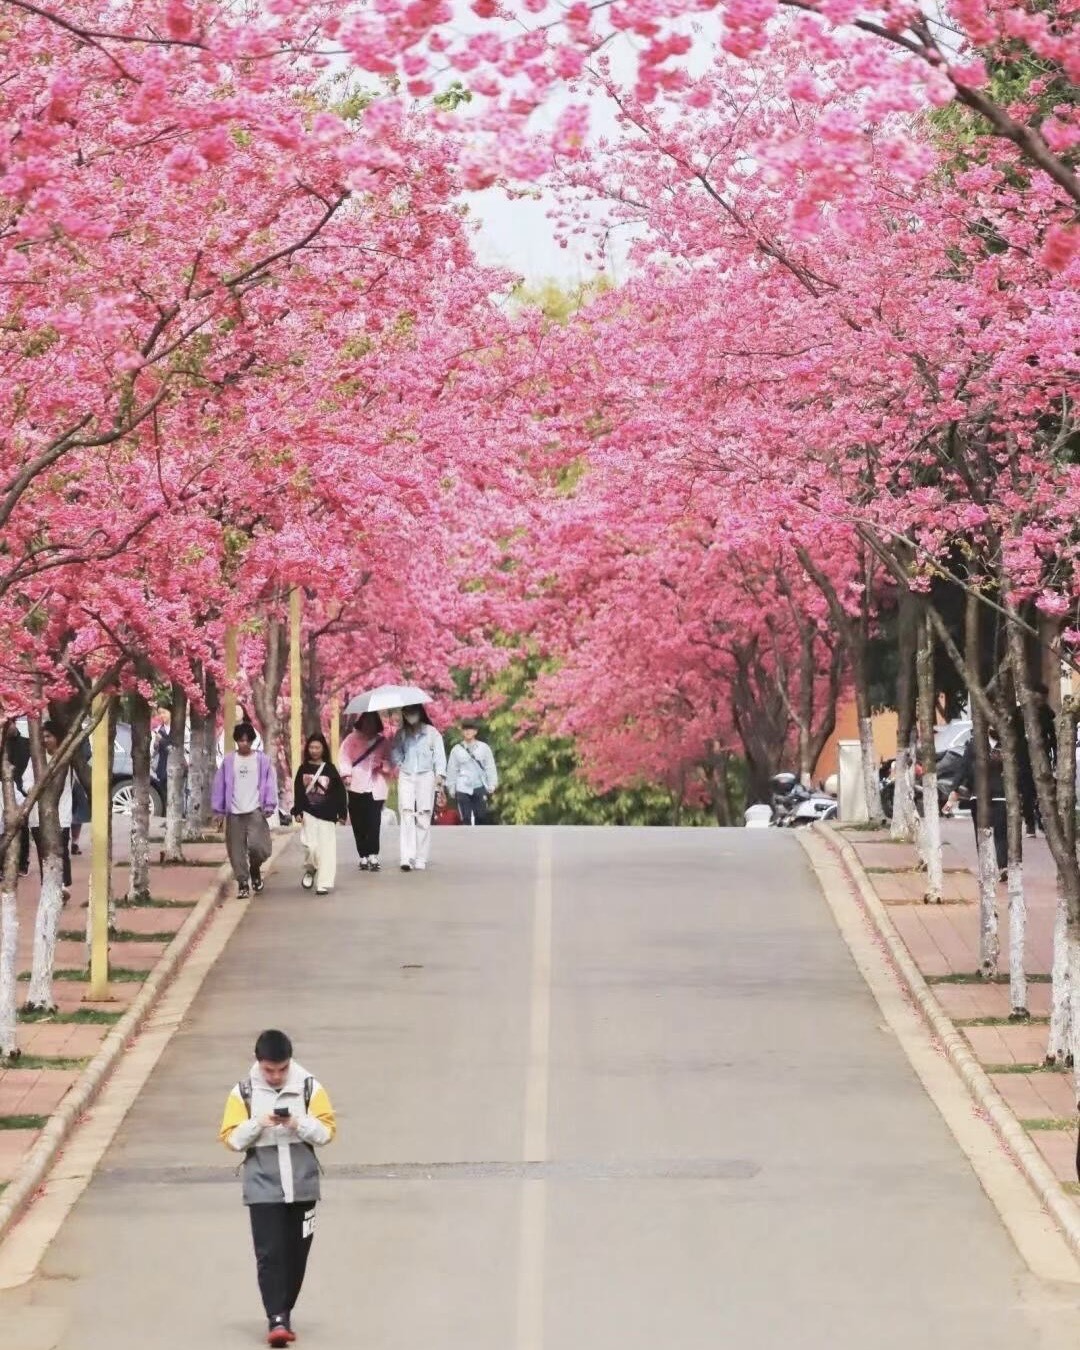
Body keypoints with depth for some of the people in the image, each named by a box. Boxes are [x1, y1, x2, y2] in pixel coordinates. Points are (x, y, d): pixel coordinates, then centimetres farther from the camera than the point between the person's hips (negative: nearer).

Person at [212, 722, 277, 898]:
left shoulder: (262, 760, 3)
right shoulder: (228, 761, 5)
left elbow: (270, 783, 1)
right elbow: (220, 785, 6)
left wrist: (269, 805, -8)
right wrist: (218, 809, 2)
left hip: (255, 811, -2)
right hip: (234, 813, 2)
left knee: (257, 845, -16)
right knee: (237, 850, 0)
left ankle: (255, 869, 15)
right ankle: (242, 882, 13)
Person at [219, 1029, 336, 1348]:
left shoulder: (309, 1088, 0)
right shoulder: (243, 1092, -1)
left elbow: (327, 1130, -1)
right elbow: (231, 1138, -2)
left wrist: (299, 1124, -18)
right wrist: (258, 1123, -19)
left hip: (302, 1186, 2)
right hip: (263, 1187, -2)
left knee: (296, 1253, 8)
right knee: (269, 1253, -10)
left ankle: (284, 1312, 22)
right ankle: (276, 1319, -12)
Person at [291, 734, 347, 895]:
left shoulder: (330, 769, 2)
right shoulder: (303, 769, 5)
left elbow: (340, 792, 3)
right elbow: (297, 792, 6)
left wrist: (342, 813, 0)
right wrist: (297, 811, -4)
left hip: (327, 815, 0)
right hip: (309, 814, 0)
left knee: (326, 849, -2)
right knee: (311, 846, -11)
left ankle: (323, 883, 2)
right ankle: (310, 870, 19)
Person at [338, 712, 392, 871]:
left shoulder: (382, 741, 13)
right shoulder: (352, 739, 8)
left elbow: (389, 762, 15)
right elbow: (344, 756, 2)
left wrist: (382, 764, -7)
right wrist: (346, 774, -13)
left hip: (376, 787, 0)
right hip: (356, 786, 0)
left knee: (373, 822, -12)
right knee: (359, 824, -1)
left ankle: (373, 856, -14)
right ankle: (363, 857, 5)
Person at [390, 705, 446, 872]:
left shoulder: (431, 733, 3)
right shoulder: (401, 734, 12)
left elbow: (439, 758, 0)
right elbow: (395, 754, 14)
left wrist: (439, 781, -9)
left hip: (425, 777, -1)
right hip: (406, 778, 2)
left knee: (423, 819, -3)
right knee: (407, 816, -11)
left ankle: (421, 860, 0)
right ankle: (407, 858, -18)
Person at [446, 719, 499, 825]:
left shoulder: (484, 748, 5)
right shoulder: (456, 750, 5)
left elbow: (490, 768, 7)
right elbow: (452, 770, 9)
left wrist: (492, 786, 2)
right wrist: (451, 788, 7)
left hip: (480, 788, 0)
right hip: (463, 789, 0)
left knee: (482, 817, -4)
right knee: (466, 818, -1)